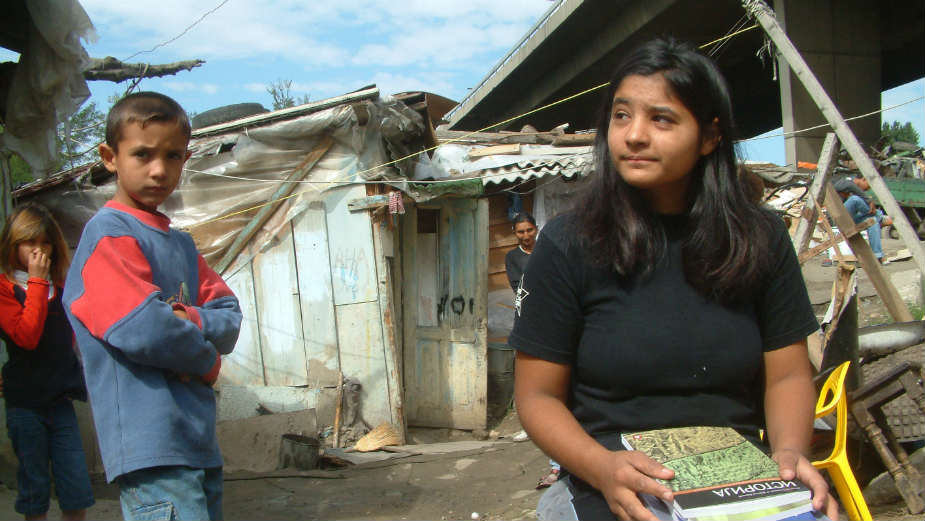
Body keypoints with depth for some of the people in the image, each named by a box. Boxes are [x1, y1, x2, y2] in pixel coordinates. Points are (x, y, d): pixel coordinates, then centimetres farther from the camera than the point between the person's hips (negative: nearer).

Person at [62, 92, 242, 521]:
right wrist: (207, 359, -3)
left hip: (199, 445, 9)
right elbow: (142, 329, -20)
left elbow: (230, 318, 10)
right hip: (152, 448, -9)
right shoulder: (107, 233, -8)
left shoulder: (181, 244, 18)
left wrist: (188, 321, -11)